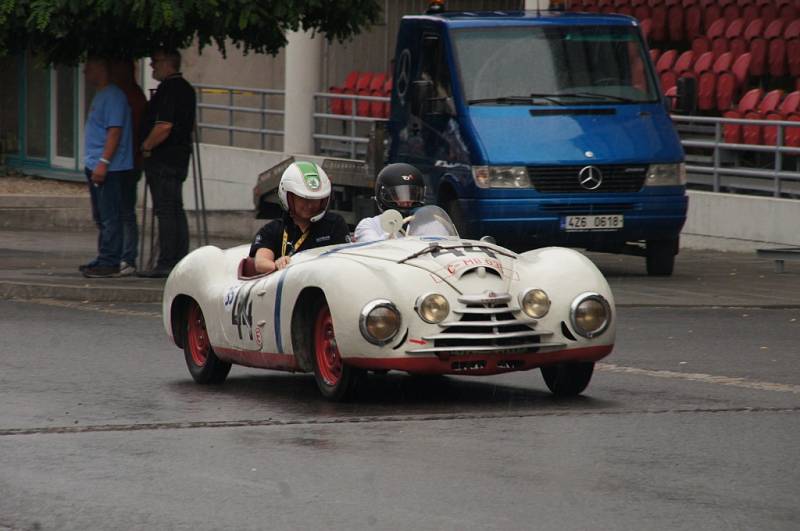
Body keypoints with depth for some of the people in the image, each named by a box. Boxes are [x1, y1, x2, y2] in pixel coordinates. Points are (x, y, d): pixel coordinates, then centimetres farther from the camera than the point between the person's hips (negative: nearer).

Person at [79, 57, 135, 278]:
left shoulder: (113, 96, -14)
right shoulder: (100, 96, 19)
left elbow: (115, 131, -21)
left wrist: (103, 163, -25)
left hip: (109, 168, -11)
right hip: (97, 167, 11)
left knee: (109, 217, -9)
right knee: (101, 218, 14)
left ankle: (109, 263, -9)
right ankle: (103, 260, 20)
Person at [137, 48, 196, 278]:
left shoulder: (168, 89, -16)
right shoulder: (185, 88, 16)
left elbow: (164, 127, -24)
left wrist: (146, 147, -10)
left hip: (163, 159, -10)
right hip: (180, 155, 10)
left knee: (166, 211, -9)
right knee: (176, 210, 13)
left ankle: (166, 263, -9)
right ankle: (181, 260, 15)